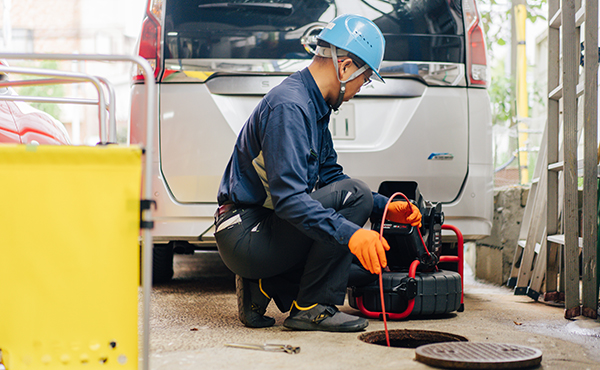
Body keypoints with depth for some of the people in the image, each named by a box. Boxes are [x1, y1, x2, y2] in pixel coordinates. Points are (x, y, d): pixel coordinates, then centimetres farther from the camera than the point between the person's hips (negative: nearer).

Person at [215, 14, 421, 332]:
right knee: (354, 195, -20)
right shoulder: (288, 106, -20)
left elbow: (330, 176, 21)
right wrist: (351, 234, -39)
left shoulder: (316, 107, 13)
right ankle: (312, 309, -13)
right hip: (244, 236, -10)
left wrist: (386, 208, 12)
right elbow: (288, 197, -29)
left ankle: (261, 287, 10)